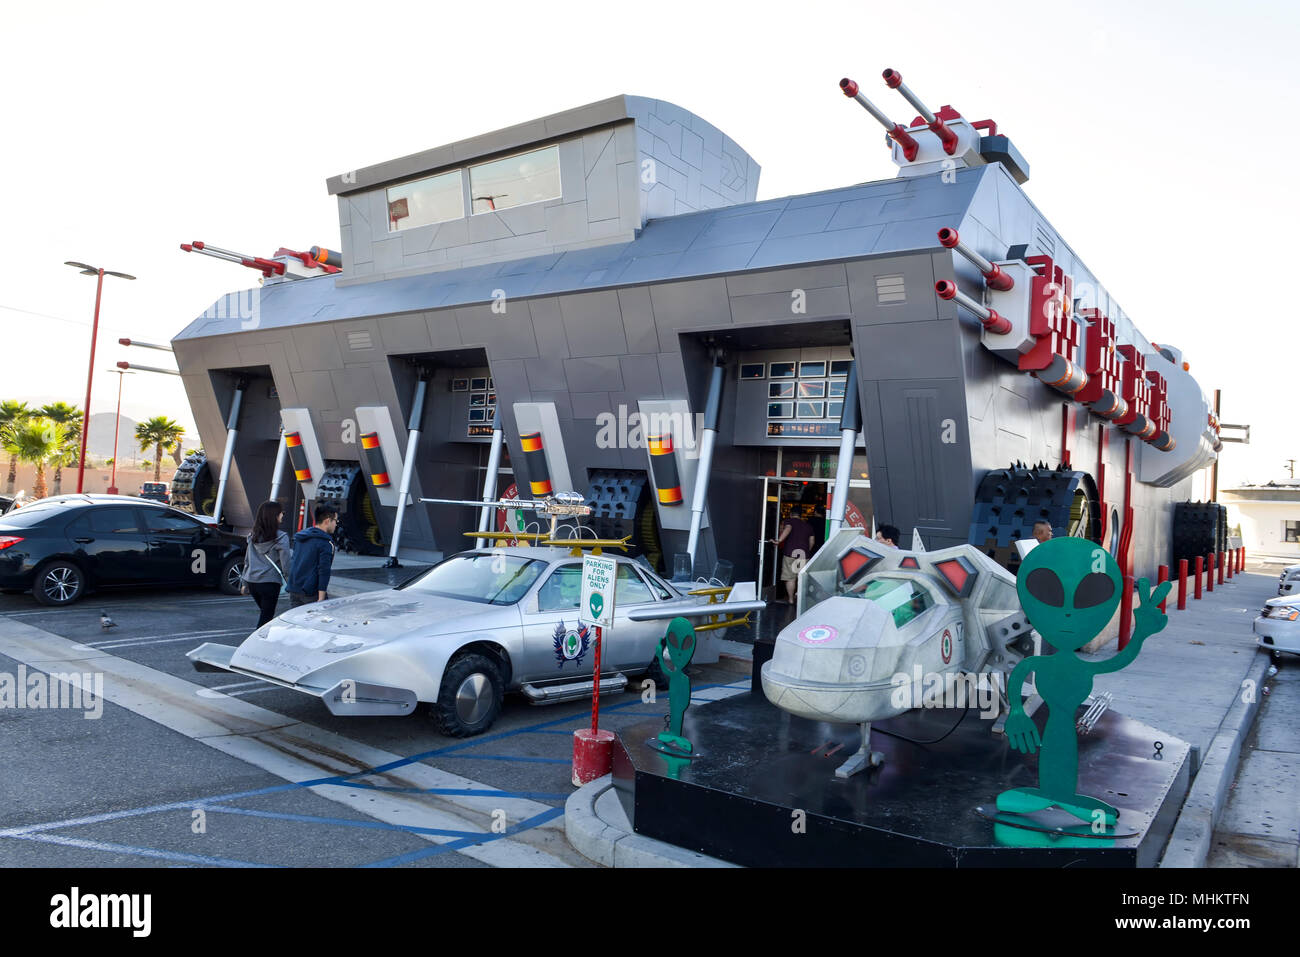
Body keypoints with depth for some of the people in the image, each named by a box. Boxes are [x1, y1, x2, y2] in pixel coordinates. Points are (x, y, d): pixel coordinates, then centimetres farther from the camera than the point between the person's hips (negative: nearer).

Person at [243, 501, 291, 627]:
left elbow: (247, 561, 12)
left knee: (264, 612, 22)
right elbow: (285, 564, -12)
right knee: (266, 617, 1)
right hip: (270, 582, -6)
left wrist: (245, 584, 20)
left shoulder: (253, 536, 7)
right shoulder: (281, 538, -11)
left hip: (252, 582, 6)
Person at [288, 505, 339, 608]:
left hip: (293, 591, 7)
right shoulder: (326, 542, -13)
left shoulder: (299, 538, 14)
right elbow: (324, 571, -18)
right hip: (312, 593, -7)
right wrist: (321, 598, -19)